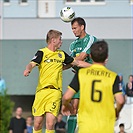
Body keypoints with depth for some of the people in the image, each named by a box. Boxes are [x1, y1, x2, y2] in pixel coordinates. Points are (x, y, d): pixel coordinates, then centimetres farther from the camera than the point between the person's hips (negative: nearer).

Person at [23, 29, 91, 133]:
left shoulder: (62, 54, 15)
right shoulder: (42, 53, 2)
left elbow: (77, 62, 25)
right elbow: (32, 64, -14)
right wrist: (28, 69, -37)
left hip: (55, 91, 2)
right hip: (41, 90, -2)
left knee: (50, 122, -13)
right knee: (38, 123, 1)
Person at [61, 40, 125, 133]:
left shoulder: (81, 73, 1)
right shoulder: (113, 77, -1)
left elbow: (67, 97, -3)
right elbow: (120, 100, -9)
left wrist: (65, 105, 20)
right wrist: (117, 112, 14)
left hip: (85, 125, 0)